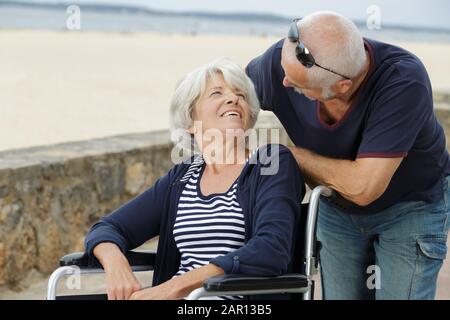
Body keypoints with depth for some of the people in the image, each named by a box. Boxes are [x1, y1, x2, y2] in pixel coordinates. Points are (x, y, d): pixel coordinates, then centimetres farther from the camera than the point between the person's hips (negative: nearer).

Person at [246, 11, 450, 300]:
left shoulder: (404, 81, -37)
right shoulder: (282, 60, -24)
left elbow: (363, 188, -37)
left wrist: (295, 155, -25)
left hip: (410, 206, -4)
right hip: (336, 208, 4)